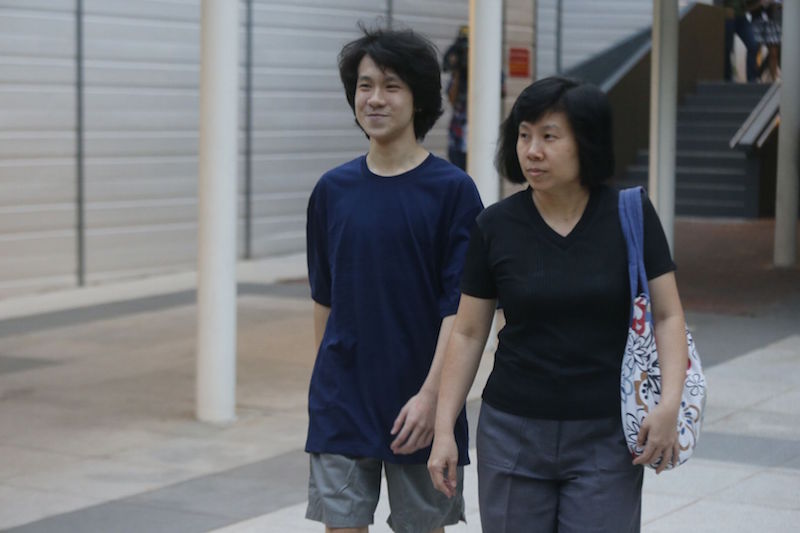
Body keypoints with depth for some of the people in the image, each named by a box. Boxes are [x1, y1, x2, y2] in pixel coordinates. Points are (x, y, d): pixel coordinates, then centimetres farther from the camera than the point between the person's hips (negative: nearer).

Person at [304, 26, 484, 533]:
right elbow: (325, 297, 12)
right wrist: (327, 382, 13)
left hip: (417, 404, -3)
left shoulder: (453, 189, -7)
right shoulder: (333, 189, 4)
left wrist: (431, 394, -17)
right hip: (341, 402, 3)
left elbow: (459, 305, -10)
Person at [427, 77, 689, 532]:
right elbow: (468, 334, 3)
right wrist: (444, 427, -1)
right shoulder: (496, 226, -2)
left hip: (606, 438, -1)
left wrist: (670, 401, -18)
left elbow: (668, 315, -3)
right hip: (514, 432, 2)